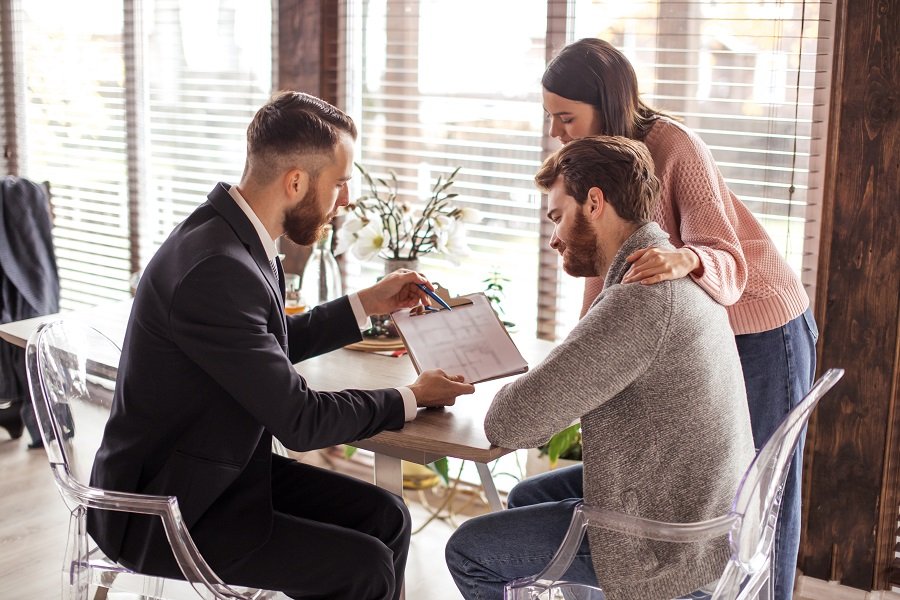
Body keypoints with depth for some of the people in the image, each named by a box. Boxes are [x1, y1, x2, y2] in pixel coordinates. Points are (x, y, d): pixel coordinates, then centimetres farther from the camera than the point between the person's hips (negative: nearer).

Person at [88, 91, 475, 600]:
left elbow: (277, 344, 18)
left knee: (385, 517, 4)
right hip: (163, 513, -9)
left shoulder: (232, 233, 0)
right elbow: (300, 419, -23)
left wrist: (366, 304, 14)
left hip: (226, 467, 9)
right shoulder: (216, 270, -29)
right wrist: (412, 399, -10)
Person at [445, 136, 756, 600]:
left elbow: (510, 424, -27)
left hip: (671, 547, -10)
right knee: (527, 496, 25)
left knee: (468, 552, 0)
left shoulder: (640, 299, -28)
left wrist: (508, 394, -5)